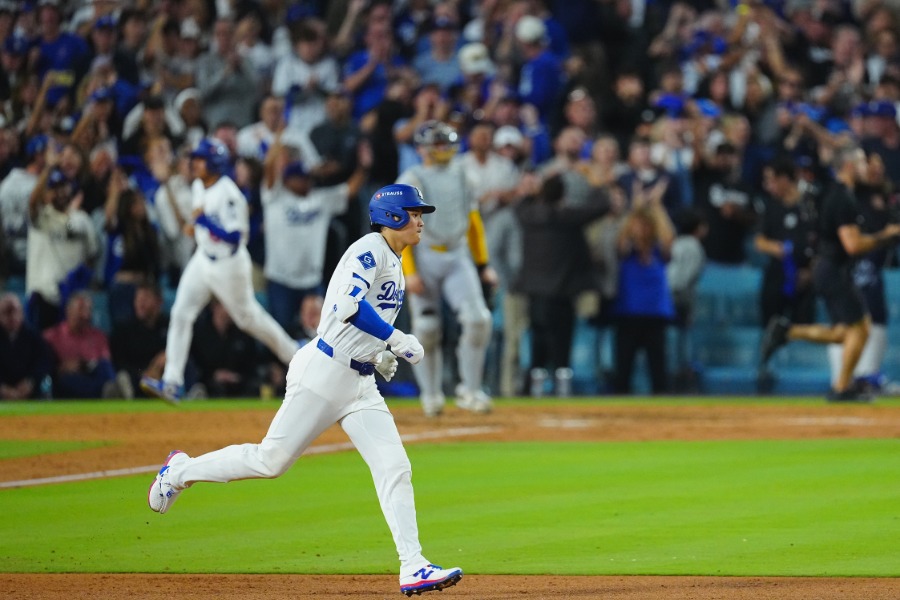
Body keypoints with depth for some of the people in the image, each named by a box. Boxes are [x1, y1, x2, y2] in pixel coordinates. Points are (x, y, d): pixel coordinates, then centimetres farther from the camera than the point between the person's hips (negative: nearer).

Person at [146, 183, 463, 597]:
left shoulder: (394, 264, 19)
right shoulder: (369, 250, -11)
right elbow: (349, 306, -27)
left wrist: (379, 356, 14)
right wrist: (398, 340, -24)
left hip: (361, 384, 9)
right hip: (324, 373, -9)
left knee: (395, 468, -5)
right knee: (272, 459, -5)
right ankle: (182, 470, 16)